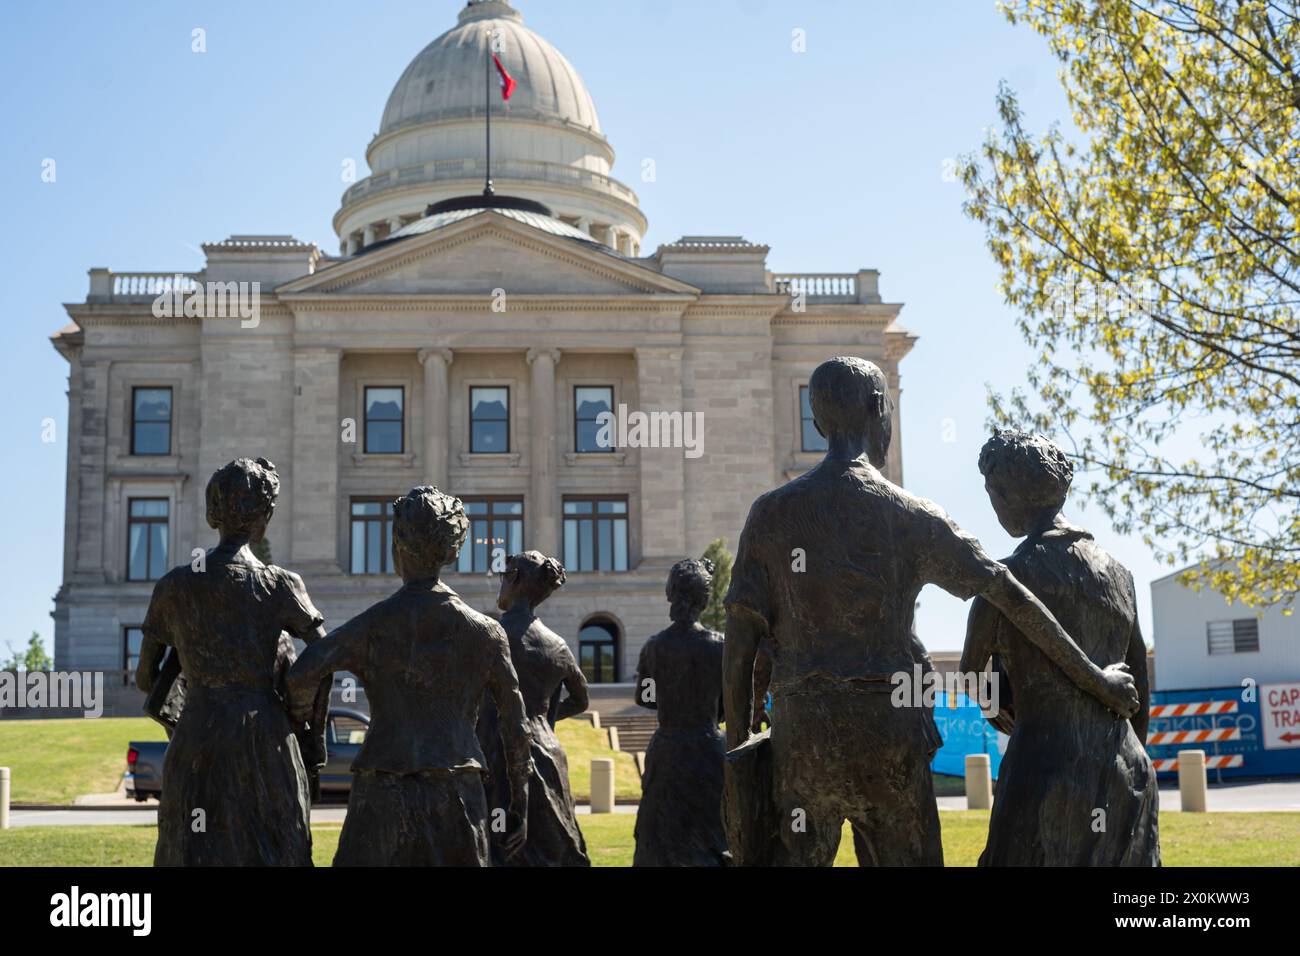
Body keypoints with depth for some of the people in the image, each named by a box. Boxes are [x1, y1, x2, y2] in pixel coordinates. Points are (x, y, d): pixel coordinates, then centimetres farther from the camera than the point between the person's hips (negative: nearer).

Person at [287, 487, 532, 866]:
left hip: (384, 795, -2)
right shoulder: (484, 630, 5)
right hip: (457, 798, 2)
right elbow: (515, 726, 7)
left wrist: (297, 711, 9)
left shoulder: (374, 623, -2)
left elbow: (303, 673, -14)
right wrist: (519, 805, 14)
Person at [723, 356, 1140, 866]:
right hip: (891, 729, 0)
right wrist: (1095, 679, 12)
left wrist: (738, 747, 7)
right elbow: (1015, 601, 3)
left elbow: (739, 646, 1)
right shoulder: (914, 517, 2)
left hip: (804, 732, 0)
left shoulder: (770, 514, 3)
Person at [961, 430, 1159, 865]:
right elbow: (1140, 688, 15)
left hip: (1045, 772, -6)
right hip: (1126, 775, 6)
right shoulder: (1118, 573, 9)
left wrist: (998, 707, 28)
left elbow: (971, 673, 7)